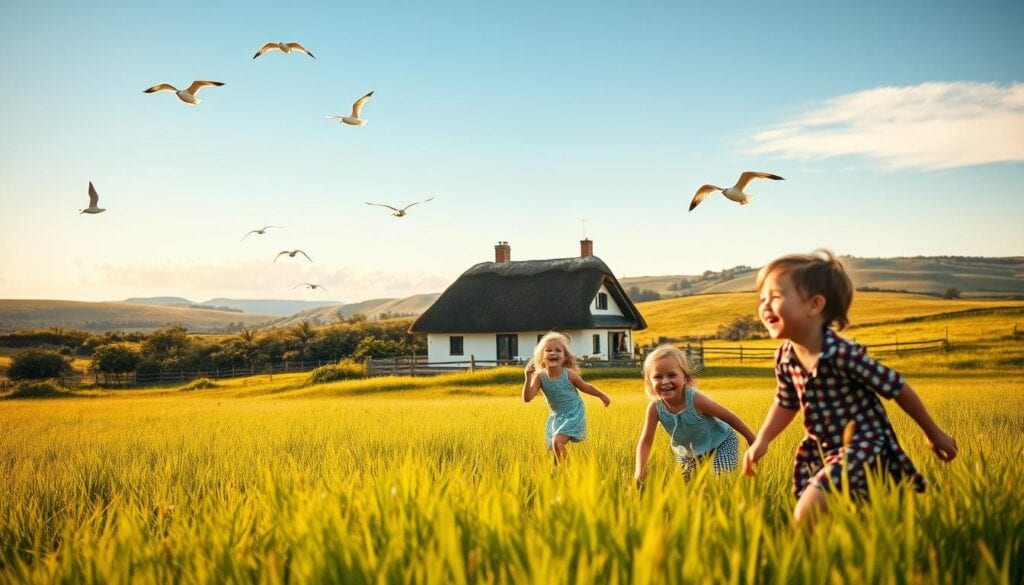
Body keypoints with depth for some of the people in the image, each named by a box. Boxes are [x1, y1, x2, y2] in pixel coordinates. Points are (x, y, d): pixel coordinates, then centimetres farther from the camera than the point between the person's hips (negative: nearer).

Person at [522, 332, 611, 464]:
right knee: (556, 455, 11)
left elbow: (585, 387, 1)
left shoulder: (569, 374, -18)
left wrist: (602, 396, 14)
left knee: (557, 441, -25)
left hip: (574, 415, -4)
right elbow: (527, 398, -21)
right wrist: (528, 378, -34)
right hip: (556, 417, 4)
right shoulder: (540, 377, -13)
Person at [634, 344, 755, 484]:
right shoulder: (655, 408, -26)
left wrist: (752, 440, -9)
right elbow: (645, 441, -18)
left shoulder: (695, 400, -35)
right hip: (687, 453, 4)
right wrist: (640, 470, -33)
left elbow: (729, 417, -21)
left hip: (720, 443, -4)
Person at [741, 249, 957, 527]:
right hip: (822, 452, 8)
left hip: (862, 447, -8)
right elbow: (785, 404, 15)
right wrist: (761, 441, 2)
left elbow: (898, 389, -14)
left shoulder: (843, 354, -24)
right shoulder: (784, 358, -3)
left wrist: (934, 435, -3)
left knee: (807, 515, -23)